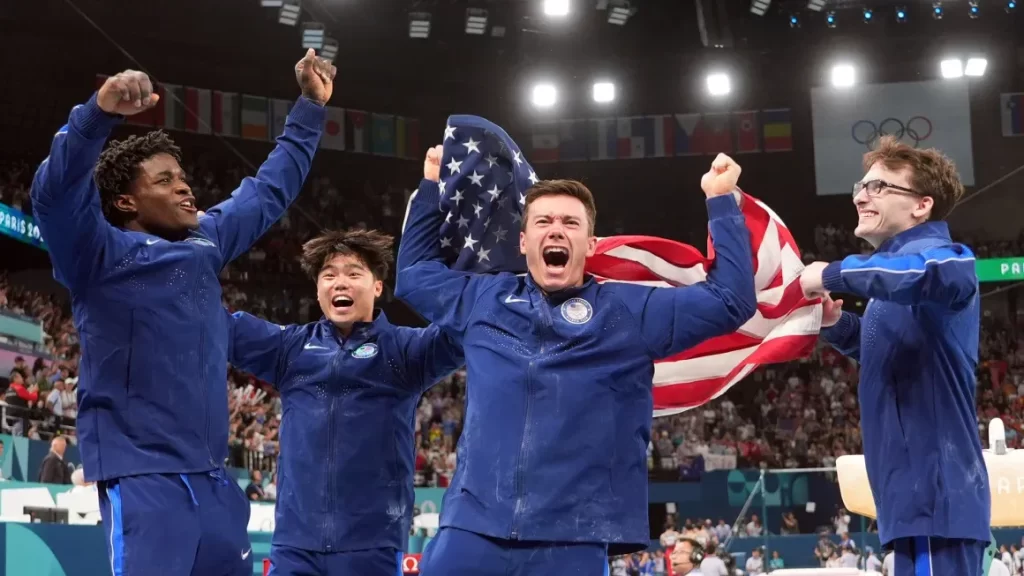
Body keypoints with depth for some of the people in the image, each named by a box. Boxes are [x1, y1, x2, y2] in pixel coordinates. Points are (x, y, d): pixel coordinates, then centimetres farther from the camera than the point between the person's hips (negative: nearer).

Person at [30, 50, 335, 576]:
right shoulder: (100, 255, -3)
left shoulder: (205, 244, 15)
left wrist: (309, 108, 33)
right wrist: (100, 113, -36)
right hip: (142, 477, -7)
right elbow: (56, 192, -22)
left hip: (211, 477, 7)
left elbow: (269, 190, 29)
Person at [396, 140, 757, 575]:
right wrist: (431, 189, 31)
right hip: (471, 530, 2)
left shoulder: (629, 312, 11)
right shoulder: (484, 299, 18)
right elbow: (414, 273, 35)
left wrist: (721, 202, 5)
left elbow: (730, 298, 8)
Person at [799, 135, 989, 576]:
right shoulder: (903, 260, 20)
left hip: (934, 493, -11)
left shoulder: (932, 252, -11)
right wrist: (837, 323, 15)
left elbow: (932, 273, -38)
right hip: (918, 492, 11)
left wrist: (832, 274, -25)